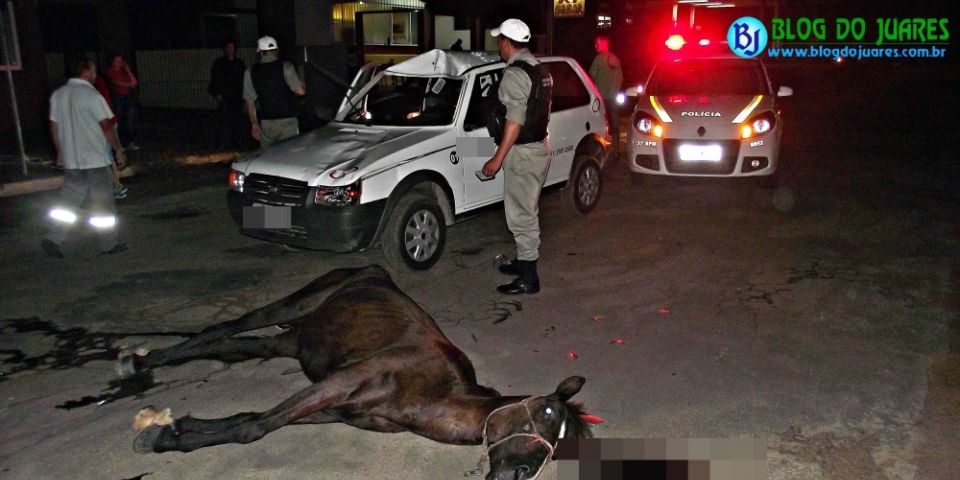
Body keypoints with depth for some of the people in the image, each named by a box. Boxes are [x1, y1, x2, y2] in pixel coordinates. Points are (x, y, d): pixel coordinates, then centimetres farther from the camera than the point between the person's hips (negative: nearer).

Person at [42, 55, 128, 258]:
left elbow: (54, 127, 12)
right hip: (95, 158, -6)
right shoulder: (91, 95, -12)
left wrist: (60, 152, 21)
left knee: (69, 200, 13)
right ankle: (109, 244, 12)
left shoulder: (58, 95, 8)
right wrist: (118, 150, -3)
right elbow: (107, 127, -13)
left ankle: (53, 239, 4)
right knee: (102, 202, 4)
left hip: (70, 159, 6)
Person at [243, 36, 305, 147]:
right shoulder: (285, 67, -5)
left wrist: (254, 123, 12)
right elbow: (301, 91, -9)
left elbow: (249, 101, 7)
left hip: (266, 124, 3)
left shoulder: (250, 72, 6)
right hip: (287, 121, -3)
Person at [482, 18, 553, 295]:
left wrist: (498, 159, -22)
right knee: (527, 212, 20)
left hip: (523, 152, -10)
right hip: (540, 146, 10)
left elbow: (515, 121, -23)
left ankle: (528, 278, 1)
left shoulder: (515, 74, -17)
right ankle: (526, 262, 33)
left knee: (521, 215, -4)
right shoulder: (540, 70, 13)